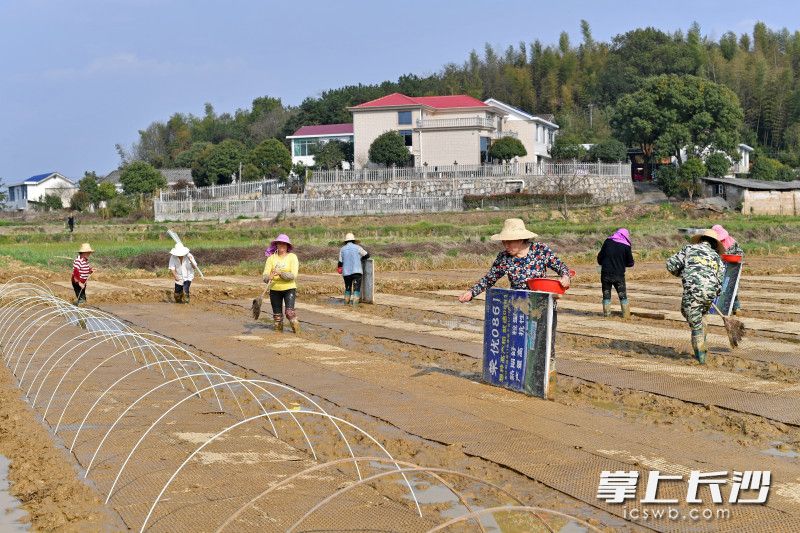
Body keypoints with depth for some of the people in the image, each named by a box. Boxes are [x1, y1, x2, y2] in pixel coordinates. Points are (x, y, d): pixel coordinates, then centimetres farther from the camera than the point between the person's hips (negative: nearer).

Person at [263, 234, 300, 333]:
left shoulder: (292, 257, -1)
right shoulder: (271, 258, 4)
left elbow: (293, 275, -12)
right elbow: (265, 275, -3)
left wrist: (280, 273, -25)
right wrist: (269, 277, -26)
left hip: (289, 289, -3)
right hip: (275, 290, 3)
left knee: (289, 312, -17)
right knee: (277, 315, 5)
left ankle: (297, 331, -3)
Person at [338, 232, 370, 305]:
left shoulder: (342, 249, 6)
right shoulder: (357, 247, -1)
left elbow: (340, 262, 5)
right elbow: (367, 255, 8)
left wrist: (339, 267, 26)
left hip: (346, 272, 3)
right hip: (356, 271, -3)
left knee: (348, 287, 19)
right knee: (356, 288, -5)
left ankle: (346, 302, 23)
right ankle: (355, 303, -17)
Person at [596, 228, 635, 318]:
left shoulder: (607, 242, 2)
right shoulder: (626, 246, -5)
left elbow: (599, 257, 7)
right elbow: (630, 263, 2)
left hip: (605, 274, 2)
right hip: (619, 275, -2)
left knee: (606, 295, 12)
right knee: (623, 296, 9)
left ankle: (606, 313, 9)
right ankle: (626, 314, 7)